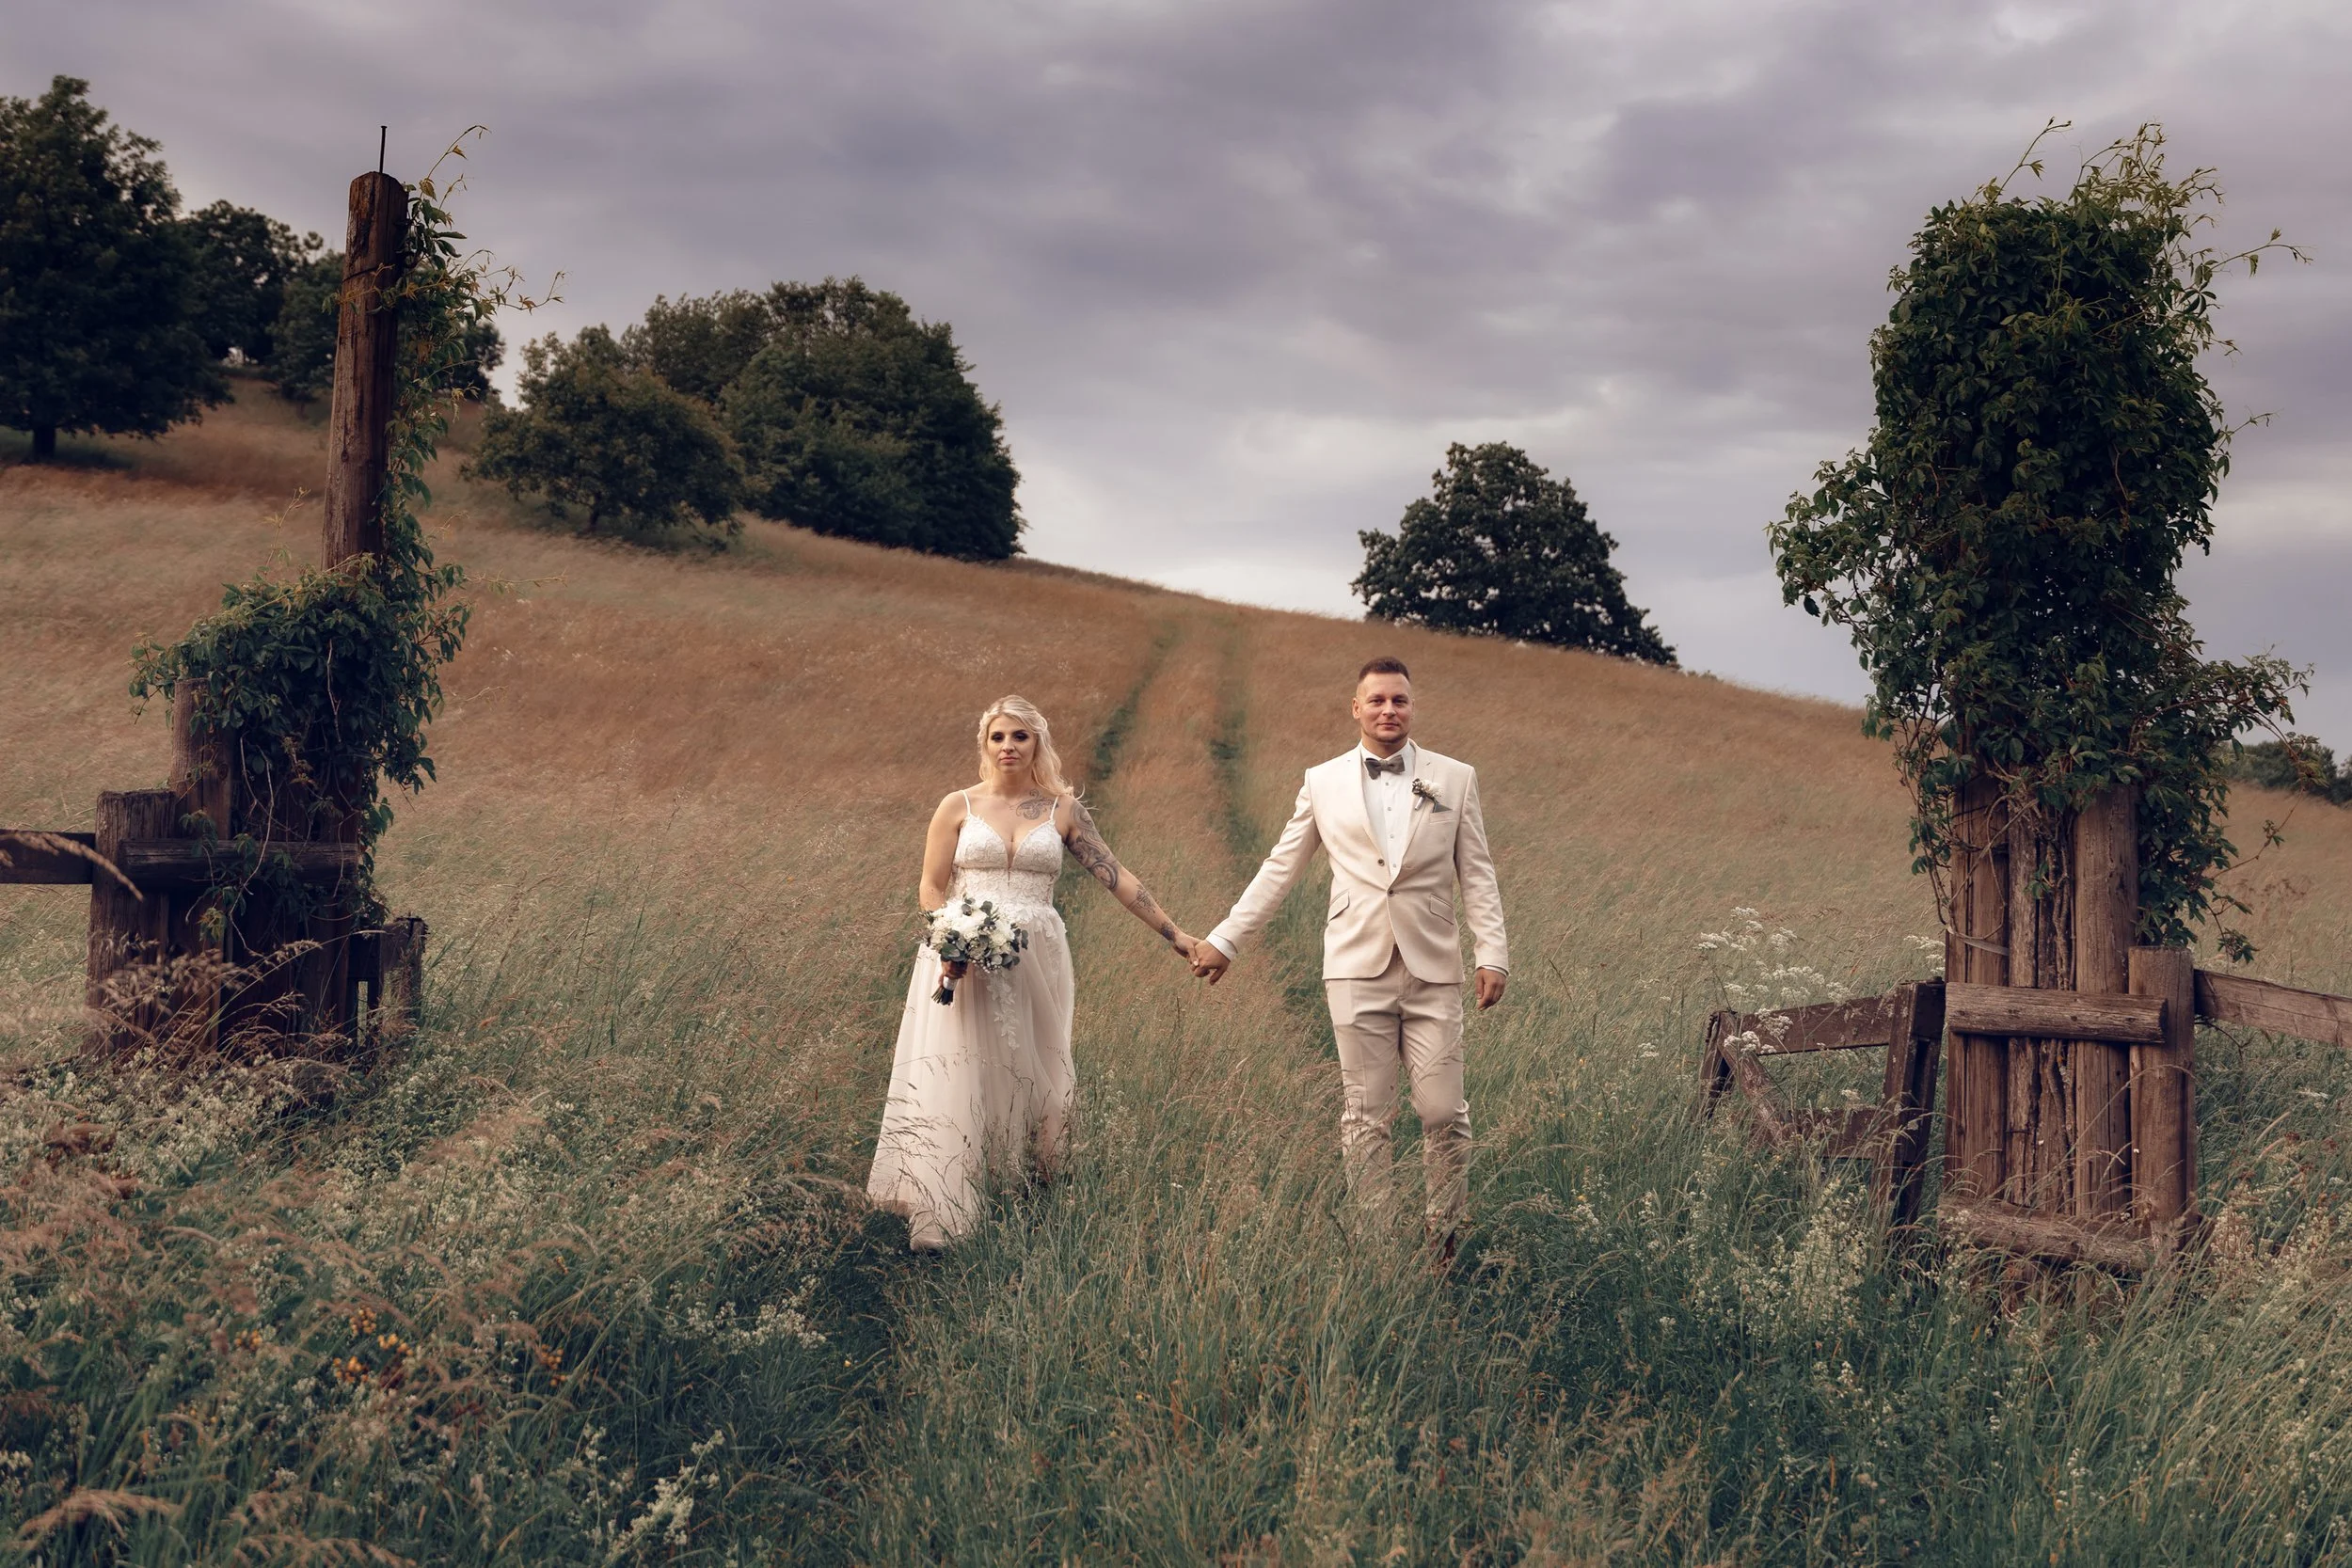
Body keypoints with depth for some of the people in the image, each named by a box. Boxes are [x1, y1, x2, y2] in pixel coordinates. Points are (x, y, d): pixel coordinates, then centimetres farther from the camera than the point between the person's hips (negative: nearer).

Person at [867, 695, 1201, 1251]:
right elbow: (931, 888, 5)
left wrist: (1174, 934, 3)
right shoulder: (959, 806, 6)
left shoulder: (1062, 809, 8)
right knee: (952, 1076, -8)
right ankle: (934, 1216, -8)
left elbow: (1116, 876, 6)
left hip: (1034, 960, 1)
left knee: (1029, 1074, 6)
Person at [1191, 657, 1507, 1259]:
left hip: (1433, 972, 0)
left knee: (1444, 1113, -2)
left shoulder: (1455, 778, 7)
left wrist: (1492, 953, -3)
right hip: (1357, 971, 0)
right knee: (1365, 1117, 3)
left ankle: (1448, 1241, 14)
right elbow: (1279, 870, 12)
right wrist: (1224, 940, 10)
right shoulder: (1323, 783, 8)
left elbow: (1477, 875, 7)